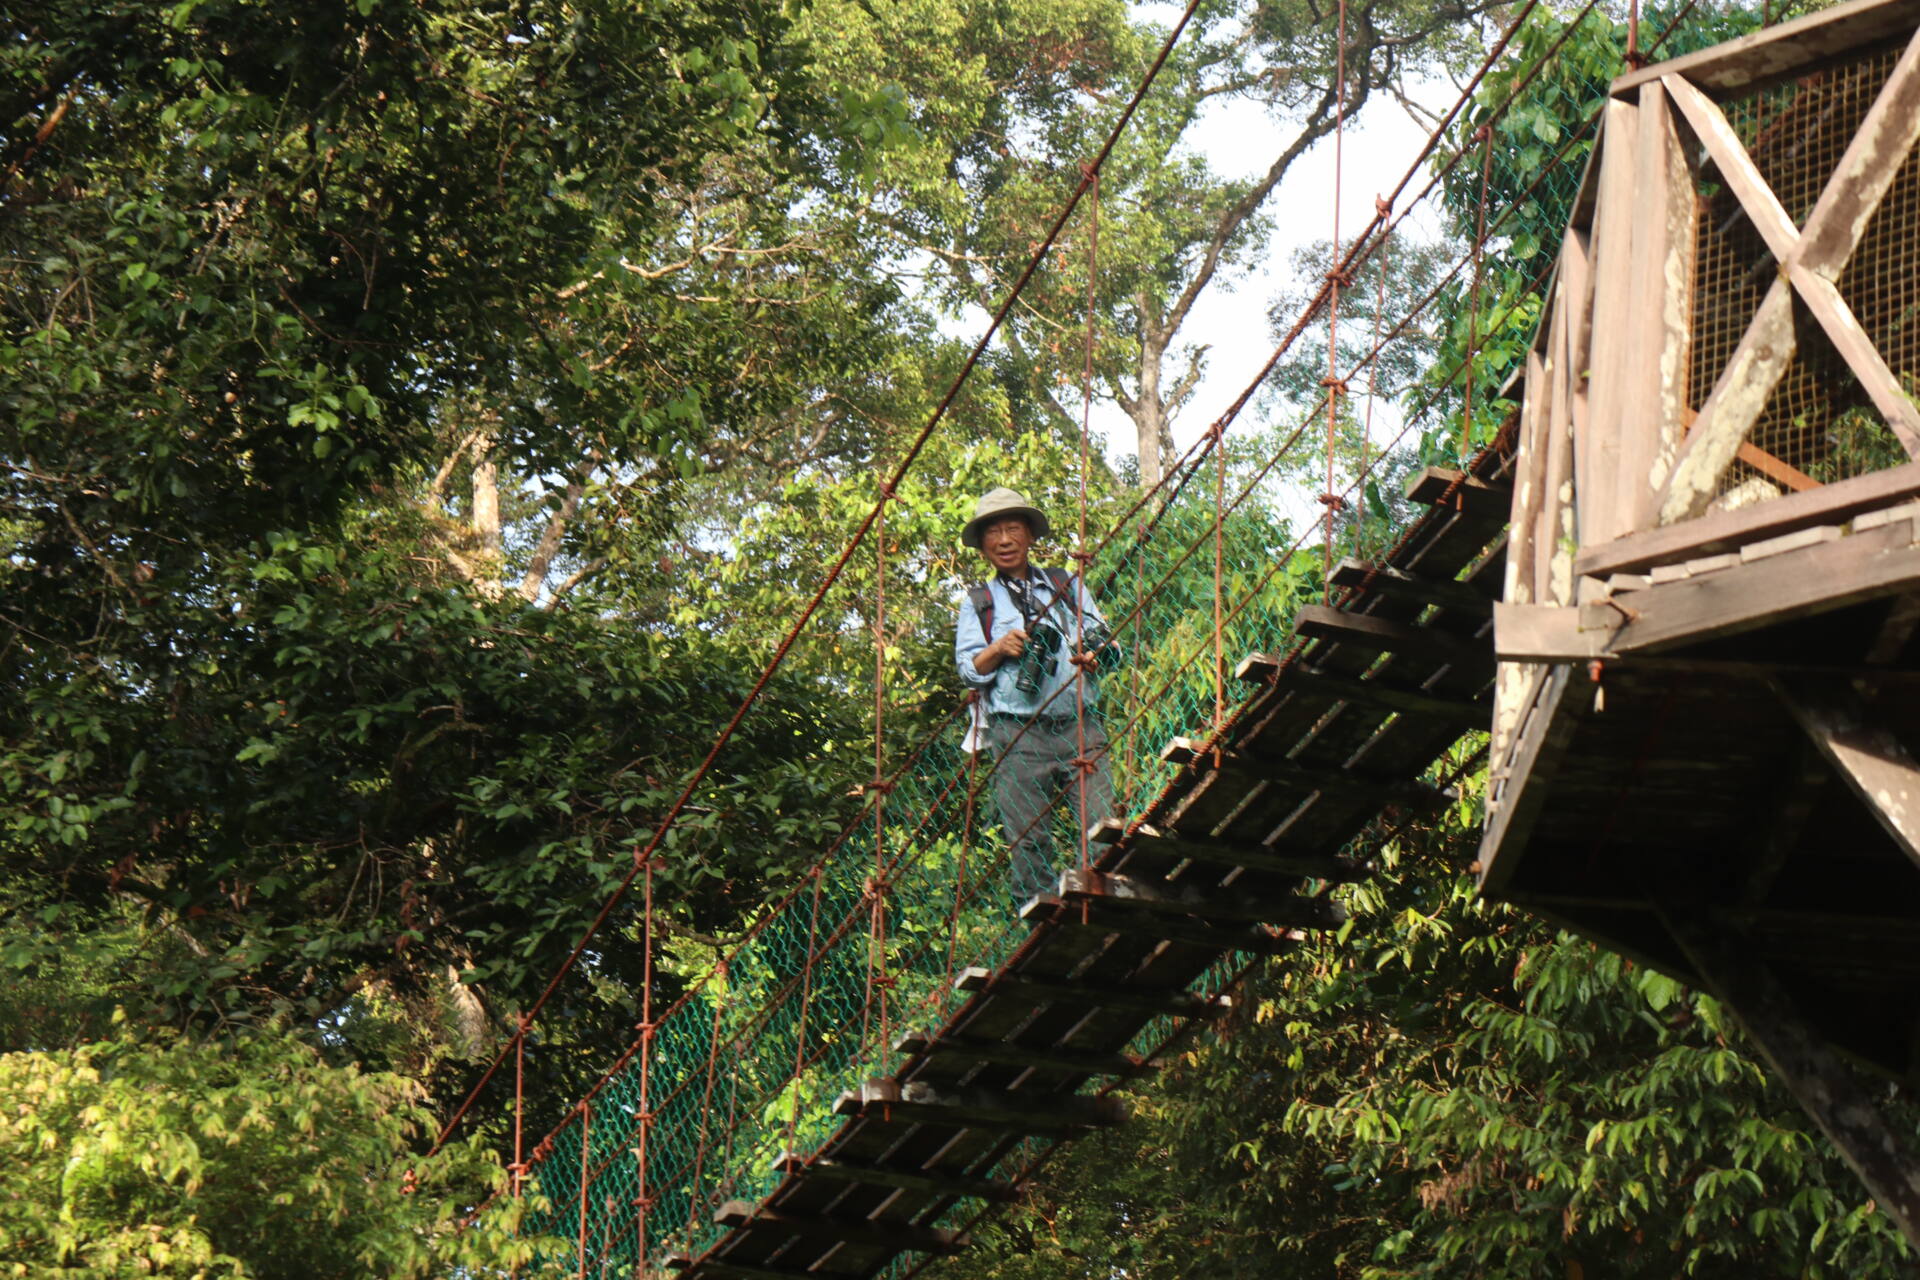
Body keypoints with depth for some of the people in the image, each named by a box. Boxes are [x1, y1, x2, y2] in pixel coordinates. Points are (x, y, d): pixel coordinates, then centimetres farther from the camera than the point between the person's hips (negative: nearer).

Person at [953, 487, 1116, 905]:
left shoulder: (1068, 585, 18)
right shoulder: (978, 602, 15)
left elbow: (1105, 644, 17)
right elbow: (968, 670, 8)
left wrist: (1095, 650, -6)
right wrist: (999, 649, -11)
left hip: (1079, 728, 1)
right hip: (1018, 735, -1)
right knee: (1028, 841, -3)